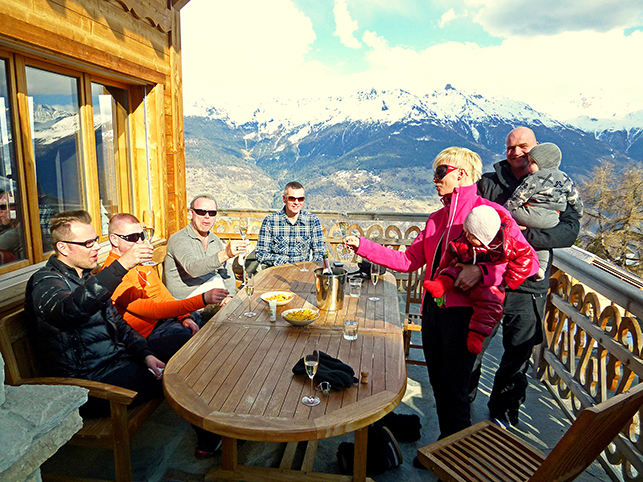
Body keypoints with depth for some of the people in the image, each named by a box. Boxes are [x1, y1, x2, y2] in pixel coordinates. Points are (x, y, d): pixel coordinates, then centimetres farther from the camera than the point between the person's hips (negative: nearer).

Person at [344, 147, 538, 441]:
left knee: (453, 391, 0)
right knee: (438, 384, 15)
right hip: (432, 309, 7)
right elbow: (407, 260, 13)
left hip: (463, 311, -7)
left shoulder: (490, 213, -5)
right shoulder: (437, 219, 17)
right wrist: (362, 246, 7)